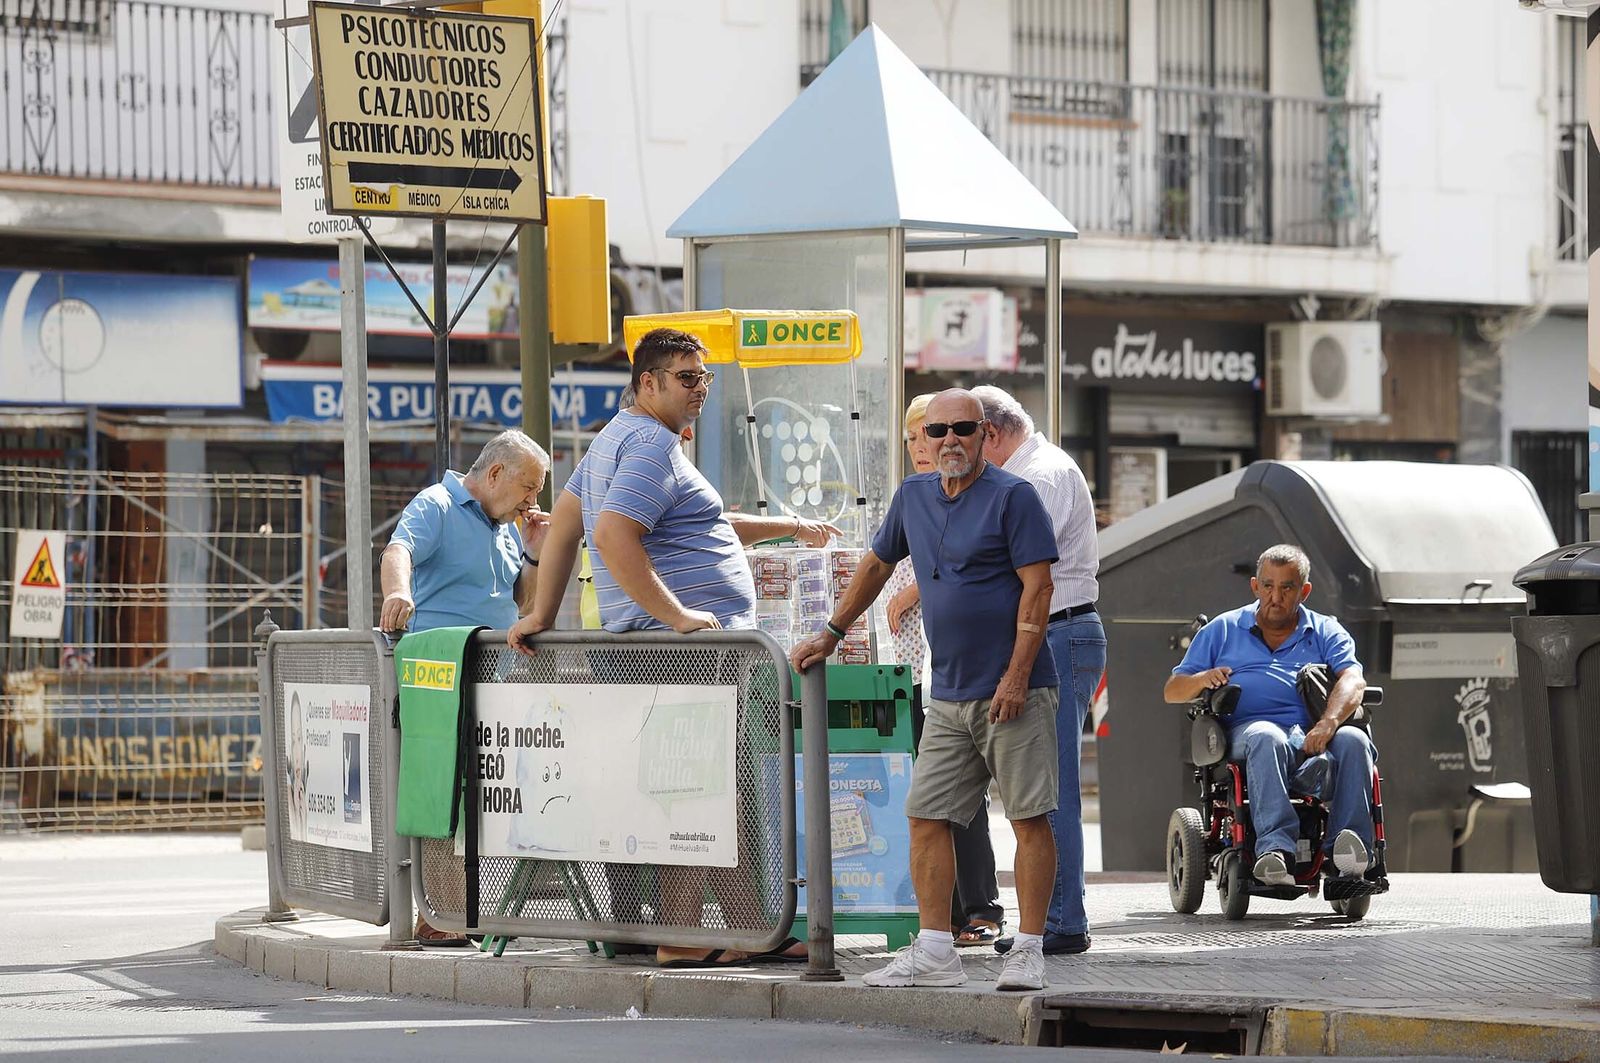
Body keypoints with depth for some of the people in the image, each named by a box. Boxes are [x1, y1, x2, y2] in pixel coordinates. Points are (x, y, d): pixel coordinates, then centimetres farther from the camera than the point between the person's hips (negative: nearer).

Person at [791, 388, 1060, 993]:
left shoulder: (1013, 496, -6)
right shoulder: (913, 496, 12)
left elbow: (1038, 586, -11)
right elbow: (877, 566, 26)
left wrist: (1016, 676, -17)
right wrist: (831, 634, 27)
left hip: (1013, 692, -7)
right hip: (948, 695, 7)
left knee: (1030, 818, -4)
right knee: (926, 818, 3)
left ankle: (1028, 951, -1)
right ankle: (935, 953, 7)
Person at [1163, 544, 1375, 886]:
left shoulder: (1326, 632, 21)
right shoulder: (1222, 630, 23)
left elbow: (1353, 679, 1)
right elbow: (1172, 691, 19)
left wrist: (1328, 723, -20)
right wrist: (1203, 679, -6)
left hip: (1312, 737, 2)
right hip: (1248, 728, -1)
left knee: (1353, 740, -31)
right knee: (1267, 739, -38)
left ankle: (1350, 840, -42)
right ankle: (1276, 847, -52)